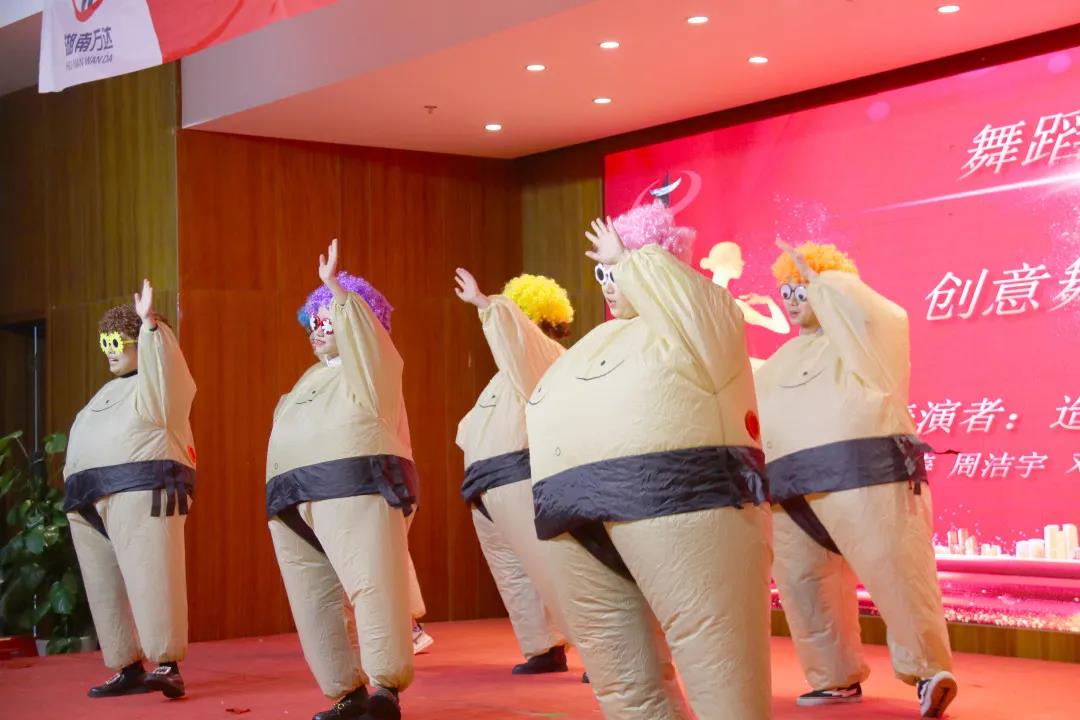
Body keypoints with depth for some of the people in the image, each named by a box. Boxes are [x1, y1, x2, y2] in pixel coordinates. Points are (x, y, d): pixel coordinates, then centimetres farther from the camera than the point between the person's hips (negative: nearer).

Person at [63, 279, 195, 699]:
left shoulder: (157, 383, 4)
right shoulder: (107, 393, 29)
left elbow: (163, 378, -21)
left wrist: (150, 324, -28)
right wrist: (76, 494, 20)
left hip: (144, 491, -9)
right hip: (93, 499, 9)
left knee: (150, 577, -16)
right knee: (107, 586, 4)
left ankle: (167, 667, -18)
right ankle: (129, 668, 8)